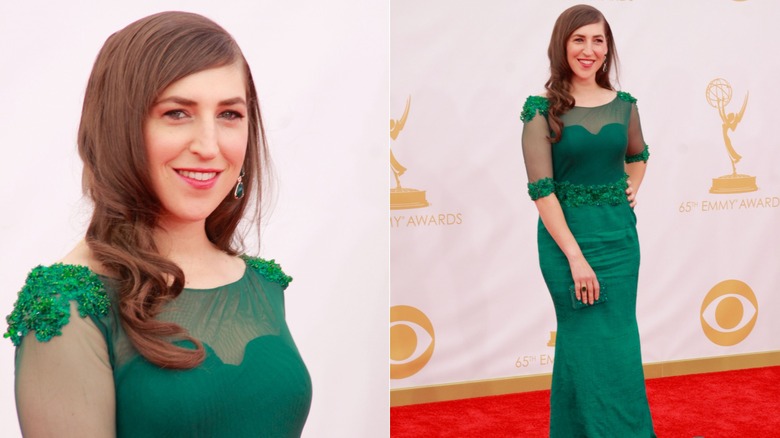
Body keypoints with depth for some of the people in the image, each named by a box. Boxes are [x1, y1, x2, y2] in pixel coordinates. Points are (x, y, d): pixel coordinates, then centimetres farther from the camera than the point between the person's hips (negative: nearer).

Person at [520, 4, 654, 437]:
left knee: (621, 340, 10)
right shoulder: (543, 109, -9)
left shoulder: (623, 105, 4)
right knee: (588, 343, 3)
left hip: (620, 234, 4)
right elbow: (541, 188, -14)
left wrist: (633, 189, 5)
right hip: (567, 235, -4)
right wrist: (575, 256, -19)